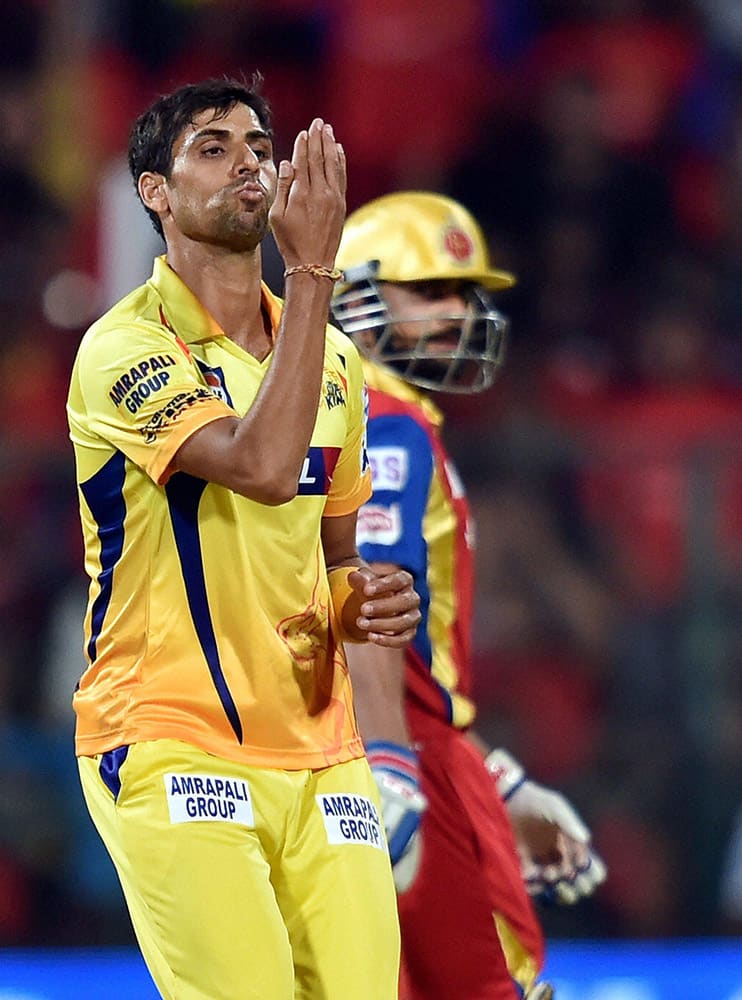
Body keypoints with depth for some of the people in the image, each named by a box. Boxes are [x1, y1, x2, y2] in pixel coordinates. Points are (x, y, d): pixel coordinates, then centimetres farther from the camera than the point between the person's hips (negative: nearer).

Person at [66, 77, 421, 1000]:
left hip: (318, 746, 6)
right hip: (169, 744, -6)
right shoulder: (125, 348, -7)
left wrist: (363, 604, 2)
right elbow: (262, 465, -23)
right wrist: (312, 270, -21)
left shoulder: (332, 358, 15)